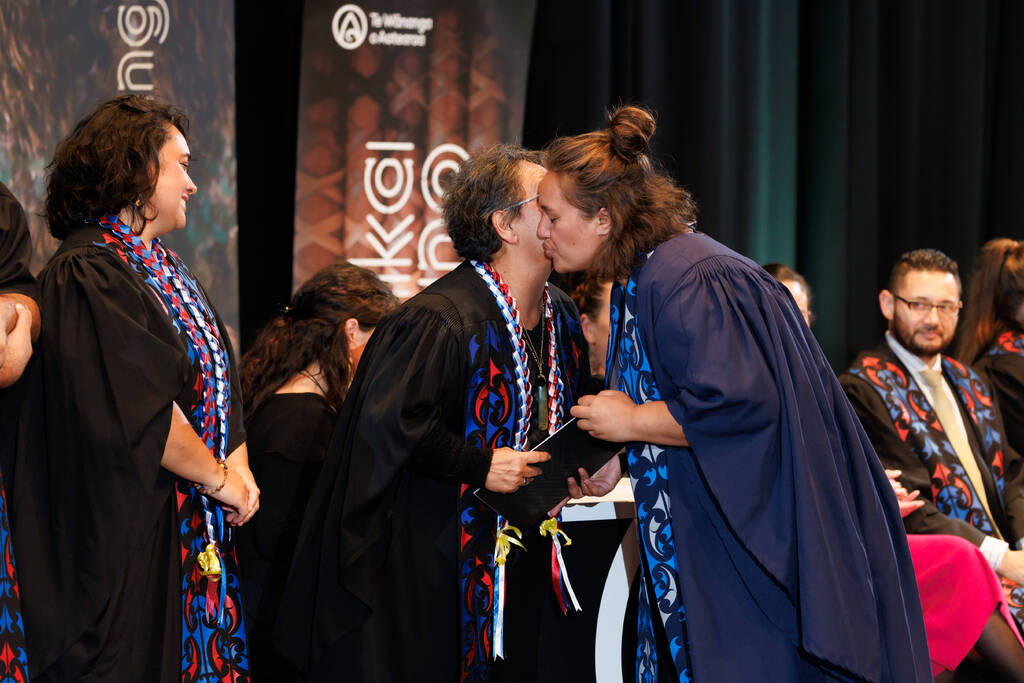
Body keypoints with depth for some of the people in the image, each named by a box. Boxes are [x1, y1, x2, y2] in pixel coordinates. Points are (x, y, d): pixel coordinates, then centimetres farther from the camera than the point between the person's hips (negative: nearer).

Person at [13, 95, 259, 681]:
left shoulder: (164, 268, 14)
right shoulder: (85, 275, -15)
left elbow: (219, 376, 14)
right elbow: (141, 411, -21)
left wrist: (238, 466, -2)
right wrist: (219, 479, -11)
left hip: (202, 521, 9)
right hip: (135, 528, -9)